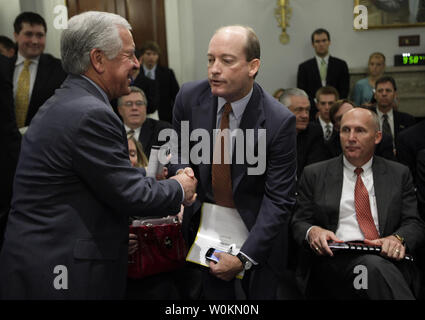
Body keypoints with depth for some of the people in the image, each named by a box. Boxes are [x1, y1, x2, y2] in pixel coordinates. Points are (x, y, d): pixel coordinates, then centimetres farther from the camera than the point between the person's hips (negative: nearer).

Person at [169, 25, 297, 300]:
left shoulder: (279, 121, -22)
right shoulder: (190, 97, -10)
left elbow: (279, 199, -19)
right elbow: (179, 151, 7)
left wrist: (244, 257, -23)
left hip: (257, 229, -2)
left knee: (261, 294, 13)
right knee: (214, 294, 13)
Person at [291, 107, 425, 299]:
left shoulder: (399, 174, 18)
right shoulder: (314, 174, 15)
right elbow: (298, 223, 13)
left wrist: (398, 238, -13)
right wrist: (312, 231, -13)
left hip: (388, 257, 2)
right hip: (334, 260, -1)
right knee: (375, 266, -36)